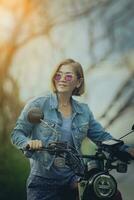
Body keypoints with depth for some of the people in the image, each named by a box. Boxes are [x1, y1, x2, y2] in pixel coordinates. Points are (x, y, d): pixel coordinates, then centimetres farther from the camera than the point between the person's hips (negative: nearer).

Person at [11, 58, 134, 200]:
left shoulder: (84, 111, 8)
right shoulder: (38, 105, -4)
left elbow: (102, 136, 12)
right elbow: (17, 133, -3)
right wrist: (29, 143, -24)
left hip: (70, 183, 4)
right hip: (43, 182, -4)